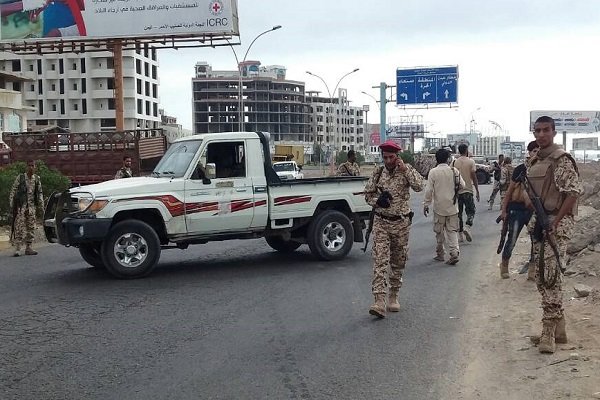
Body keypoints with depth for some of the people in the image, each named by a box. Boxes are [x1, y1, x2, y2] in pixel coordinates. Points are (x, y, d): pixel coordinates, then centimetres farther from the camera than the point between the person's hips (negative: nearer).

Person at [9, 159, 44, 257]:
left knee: (31, 227, 5)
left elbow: (39, 193, 13)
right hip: (21, 205, -4)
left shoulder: (37, 179, 8)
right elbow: (13, 190, 0)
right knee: (19, 226, -10)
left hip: (32, 206, 4)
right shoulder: (20, 177, -1)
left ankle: (28, 247, 12)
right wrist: (11, 203, -6)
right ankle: (17, 248, -10)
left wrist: (40, 205, 7)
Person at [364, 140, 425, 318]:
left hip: (401, 223, 0)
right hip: (381, 222, 0)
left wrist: (405, 168, -21)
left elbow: (419, 186, -17)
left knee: (398, 262, 11)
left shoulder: (406, 171, -1)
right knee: (379, 260, -11)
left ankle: (393, 296, 27)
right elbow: (367, 193, 11)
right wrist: (377, 200, -9)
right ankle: (379, 301, -16)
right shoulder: (378, 173, 4)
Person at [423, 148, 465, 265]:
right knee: (452, 231, 7)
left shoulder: (433, 172, -9)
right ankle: (454, 252, -8)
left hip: (439, 207, -2)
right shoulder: (454, 171, -3)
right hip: (452, 207, 2)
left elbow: (429, 190, -9)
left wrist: (426, 204, -1)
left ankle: (440, 254, 21)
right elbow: (462, 185, 3)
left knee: (439, 231, 11)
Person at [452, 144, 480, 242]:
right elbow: (474, 177, -6)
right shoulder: (470, 162, -5)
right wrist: (477, 191, 0)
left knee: (458, 213, 9)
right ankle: (467, 227, -19)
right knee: (471, 211, 6)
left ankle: (459, 234, 9)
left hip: (457, 191, 3)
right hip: (468, 190, -3)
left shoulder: (454, 162, 3)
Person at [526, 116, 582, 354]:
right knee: (541, 277, 11)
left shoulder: (561, 160, -10)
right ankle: (558, 328, 22)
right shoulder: (534, 161, 14)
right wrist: (534, 220, 11)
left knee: (551, 275, -13)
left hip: (558, 223, -9)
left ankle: (549, 333, -8)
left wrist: (555, 222, -21)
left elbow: (574, 192, -18)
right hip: (539, 223, 9)